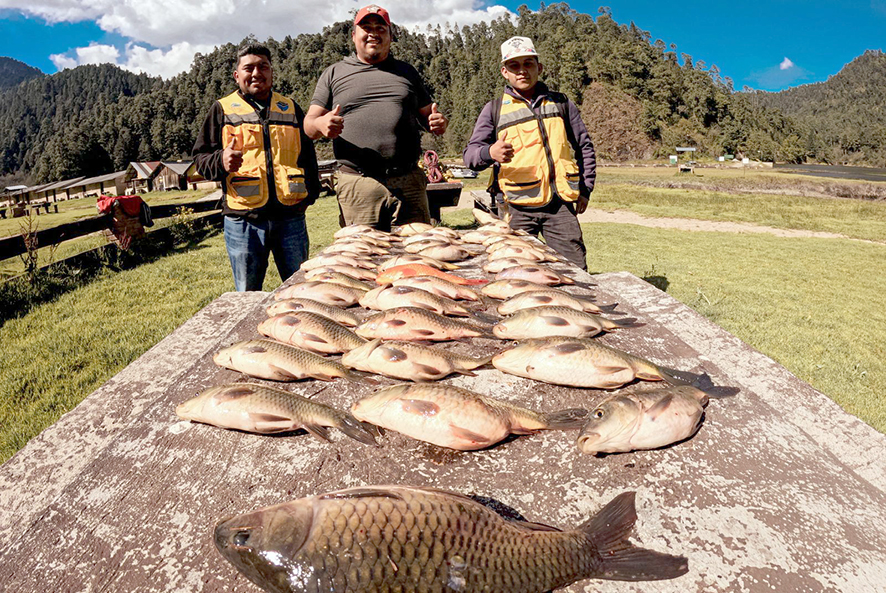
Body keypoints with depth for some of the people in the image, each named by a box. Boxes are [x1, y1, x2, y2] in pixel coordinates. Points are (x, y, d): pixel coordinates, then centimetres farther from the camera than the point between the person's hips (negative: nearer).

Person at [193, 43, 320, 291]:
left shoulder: (290, 109, 17)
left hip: (290, 217, 2)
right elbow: (201, 157, 5)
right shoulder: (222, 109, 9)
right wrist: (221, 162, -18)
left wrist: (309, 194, 7)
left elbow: (308, 156, 21)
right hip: (243, 221, -2)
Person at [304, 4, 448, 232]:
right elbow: (309, 123, 9)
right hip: (358, 185, -2)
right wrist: (321, 124, -16)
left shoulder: (406, 72, 21)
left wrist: (439, 122, -3)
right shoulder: (334, 74, 14)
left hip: (409, 181, 2)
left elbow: (426, 115, 21)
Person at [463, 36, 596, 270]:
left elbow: (584, 147, 22)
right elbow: (470, 152, 3)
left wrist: (585, 190, 14)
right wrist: (489, 152, -21)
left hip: (560, 206, 1)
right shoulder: (494, 109, 11)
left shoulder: (560, 103, 17)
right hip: (517, 209, -1)